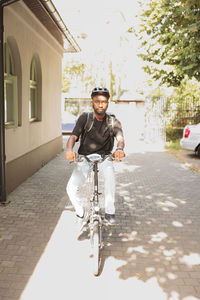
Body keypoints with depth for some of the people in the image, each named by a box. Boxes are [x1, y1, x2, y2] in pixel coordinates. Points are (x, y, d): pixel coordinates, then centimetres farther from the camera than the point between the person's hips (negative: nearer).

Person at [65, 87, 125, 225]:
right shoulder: (85, 118, -9)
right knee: (71, 189, -18)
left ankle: (110, 212, -18)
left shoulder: (113, 121, -8)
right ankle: (81, 213, 14)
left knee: (109, 172, -36)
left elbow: (120, 138, -24)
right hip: (84, 157, 1)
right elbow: (73, 136, -19)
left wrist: (119, 149, -49)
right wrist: (69, 149, -42)